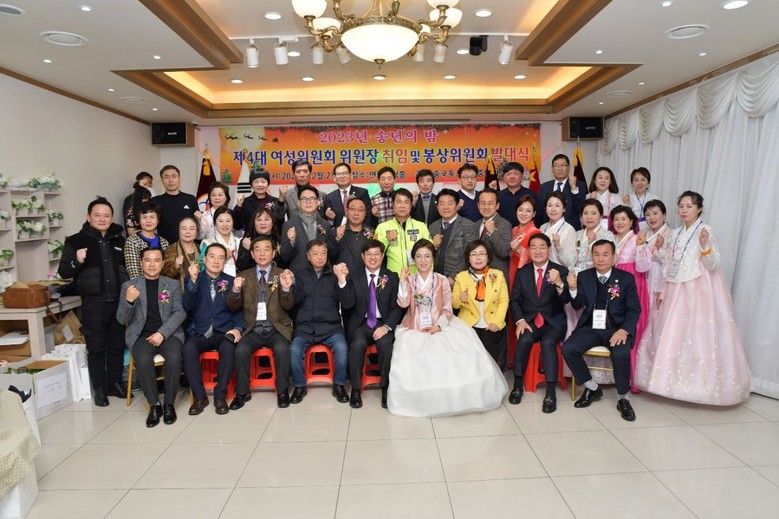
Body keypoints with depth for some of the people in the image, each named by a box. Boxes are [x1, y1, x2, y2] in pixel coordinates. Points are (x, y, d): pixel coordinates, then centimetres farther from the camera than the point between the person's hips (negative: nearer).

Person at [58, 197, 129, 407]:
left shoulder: (119, 240, 11)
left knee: (117, 346, 12)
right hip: (93, 304, -3)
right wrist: (77, 261, -20)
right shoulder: (76, 241, -1)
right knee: (96, 348, 6)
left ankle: (115, 384, 25)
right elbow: (63, 272, -2)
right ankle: (99, 389, 18)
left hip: (119, 301, 3)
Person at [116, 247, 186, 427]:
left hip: (168, 333, 0)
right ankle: (154, 405, -12)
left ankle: (169, 403, -11)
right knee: (143, 360, -31)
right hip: (141, 335, 0)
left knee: (174, 357, -30)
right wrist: (128, 301, -19)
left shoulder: (172, 284, 8)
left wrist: (162, 333, -15)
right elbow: (122, 319, 2)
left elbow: (180, 312, 0)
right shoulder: (129, 285, 7)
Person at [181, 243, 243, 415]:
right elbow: (187, 306, -6)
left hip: (223, 332, 0)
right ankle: (199, 396, -13)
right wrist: (193, 280, -19)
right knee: (188, 349, -31)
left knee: (228, 348, -33)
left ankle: (220, 396, -16)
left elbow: (238, 310, 8)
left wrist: (237, 328, -12)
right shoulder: (193, 279, 8)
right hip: (199, 332, 1)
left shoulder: (231, 281, 10)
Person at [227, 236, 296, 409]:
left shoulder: (282, 274, 4)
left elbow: (288, 305, -6)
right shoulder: (244, 276, 10)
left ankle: (282, 391, -10)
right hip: (253, 329, 2)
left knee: (281, 349, -30)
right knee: (241, 350, -26)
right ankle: (242, 392, -6)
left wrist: (286, 288, -28)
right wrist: (236, 290, -17)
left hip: (277, 328, -1)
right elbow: (233, 306, 4)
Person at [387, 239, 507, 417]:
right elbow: (403, 304, -9)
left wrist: (438, 327, -14)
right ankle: (417, 399, -2)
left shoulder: (442, 280, 4)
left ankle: (457, 396, -1)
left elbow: (447, 309, 0)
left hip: (440, 327, 0)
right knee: (411, 359, -27)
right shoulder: (409, 280, 7)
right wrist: (403, 280, -14)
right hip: (415, 329, 0)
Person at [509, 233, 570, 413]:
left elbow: (566, 300, -14)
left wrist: (559, 283, -35)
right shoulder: (522, 272, 7)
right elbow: (515, 301, 5)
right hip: (529, 320, 2)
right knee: (524, 340, -29)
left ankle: (551, 392, -25)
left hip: (553, 322, -1)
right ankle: (517, 385, -14)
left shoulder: (561, 271, -1)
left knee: (548, 342, -32)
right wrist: (520, 320, -13)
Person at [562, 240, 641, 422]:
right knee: (568, 349, -21)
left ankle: (623, 399, -4)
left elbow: (635, 309, -1)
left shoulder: (626, 278, 1)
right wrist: (573, 289, -20)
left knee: (621, 354, -32)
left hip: (617, 329, -2)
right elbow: (578, 305, 1)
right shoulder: (584, 276, 5)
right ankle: (592, 388, 4)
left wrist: (624, 330, -19)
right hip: (590, 328, 3)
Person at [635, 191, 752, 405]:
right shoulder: (675, 234, 12)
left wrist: (705, 245, -28)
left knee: (696, 335, -5)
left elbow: (712, 265, -12)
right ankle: (675, 379, 20)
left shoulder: (705, 232, -7)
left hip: (699, 290, -7)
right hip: (676, 291, 7)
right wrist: (662, 291, 14)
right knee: (672, 334, 9)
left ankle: (700, 383, 7)